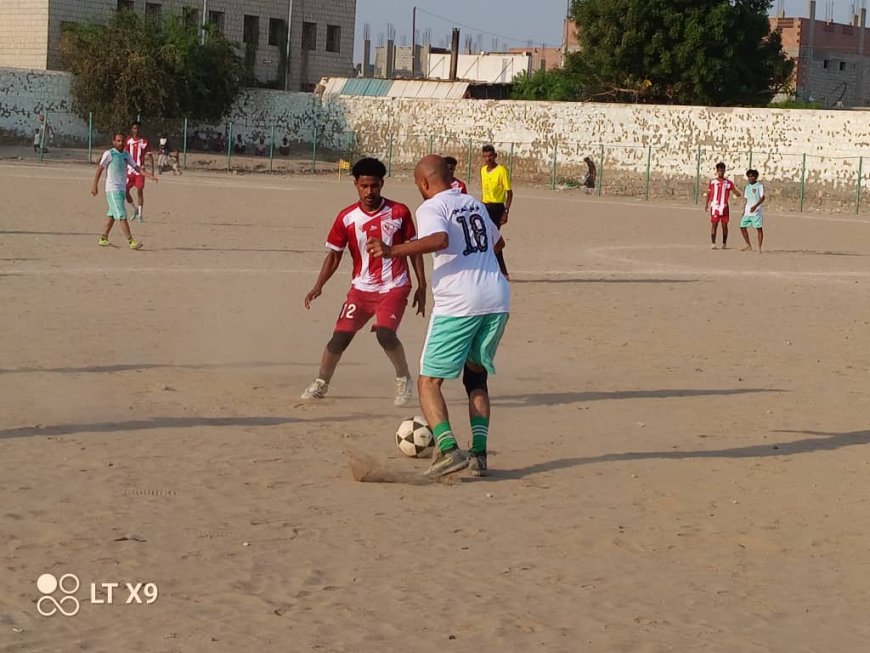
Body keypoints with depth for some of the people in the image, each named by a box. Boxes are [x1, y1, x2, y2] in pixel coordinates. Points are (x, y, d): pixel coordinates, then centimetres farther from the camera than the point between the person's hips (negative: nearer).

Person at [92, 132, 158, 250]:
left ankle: (104, 239, 20)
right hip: (112, 189, -7)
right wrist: (94, 186, -9)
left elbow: (136, 167, 12)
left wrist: (150, 176, 1)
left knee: (112, 214, 12)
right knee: (122, 216, -10)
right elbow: (99, 169, -6)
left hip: (122, 189, 7)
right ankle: (131, 241, -13)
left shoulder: (126, 154, 11)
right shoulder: (109, 154, -7)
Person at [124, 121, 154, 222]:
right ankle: (135, 209, 20)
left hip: (140, 170, -3)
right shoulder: (128, 141, 5)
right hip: (130, 170, 3)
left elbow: (150, 156, 1)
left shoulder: (144, 141, -3)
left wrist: (152, 171, -4)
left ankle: (140, 214, 5)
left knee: (140, 191, -4)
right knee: (125, 191, 0)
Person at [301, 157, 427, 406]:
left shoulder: (399, 212, -6)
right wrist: (318, 286, -7)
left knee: (385, 333, -24)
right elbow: (334, 256, 4)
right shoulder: (347, 218, -3)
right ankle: (321, 384, 18)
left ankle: (404, 379, 1)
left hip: (394, 287, -2)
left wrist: (421, 287, 2)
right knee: (340, 336, -5)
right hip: (361, 288, 2)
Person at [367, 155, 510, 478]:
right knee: (476, 376, 20)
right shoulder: (474, 204, 20)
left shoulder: (431, 207, -2)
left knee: (429, 381, 3)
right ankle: (479, 454, 9)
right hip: (497, 299, 7)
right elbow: (498, 242, 37)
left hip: (458, 303, -6)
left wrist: (392, 251, -27)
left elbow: (439, 240, -24)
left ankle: (449, 449, -16)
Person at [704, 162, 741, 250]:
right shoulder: (713, 181, 6)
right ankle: (713, 243, -2)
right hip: (715, 205, -1)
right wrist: (706, 204, 4)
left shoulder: (728, 182, 6)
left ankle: (724, 244, 11)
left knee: (725, 225, 2)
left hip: (724, 206, 1)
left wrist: (739, 194, -19)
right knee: (714, 224, -4)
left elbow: (736, 193, 4)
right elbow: (709, 193, 10)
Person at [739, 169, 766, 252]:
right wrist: (744, 211, 16)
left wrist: (755, 206, -25)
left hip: (756, 211, -7)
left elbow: (762, 198, -13)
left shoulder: (760, 185, -5)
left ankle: (759, 248, -2)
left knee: (759, 228, -6)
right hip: (747, 211, 7)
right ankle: (748, 245, 19)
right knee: (742, 227, 5)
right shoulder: (747, 187, 15)